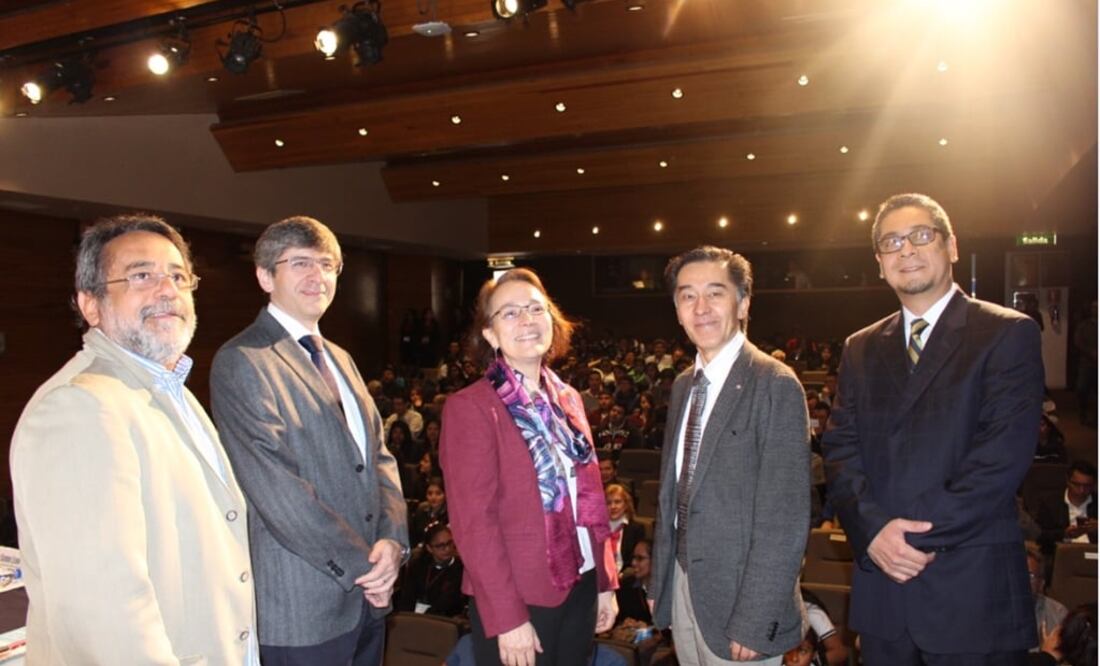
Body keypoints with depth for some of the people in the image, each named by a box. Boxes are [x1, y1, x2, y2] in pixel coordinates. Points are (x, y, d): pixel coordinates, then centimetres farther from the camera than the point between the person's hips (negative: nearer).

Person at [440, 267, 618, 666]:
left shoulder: (567, 399, 7)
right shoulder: (470, 407, -13)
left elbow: (590, 498, 10)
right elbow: (474, 521, -17)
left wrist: (606, 582, 9)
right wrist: (507, 617, -18)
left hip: (580, 589, 6)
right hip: (519, 600, -6)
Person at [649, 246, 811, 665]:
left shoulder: (775, 385, -15)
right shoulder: (683, 386, 7)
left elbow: (785, 517, -18)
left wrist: (754, 621, -19)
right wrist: (658, 582, 10)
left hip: (738, 596, -6)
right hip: (682, 588, 6)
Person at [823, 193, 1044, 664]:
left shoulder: (1008, 334, -2)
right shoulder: (861, 349, 11)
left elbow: (1005, 453, -12)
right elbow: (839, 448, 3)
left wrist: (922, 534, -15)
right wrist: (872, 528, -13)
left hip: (971, 588, -3)